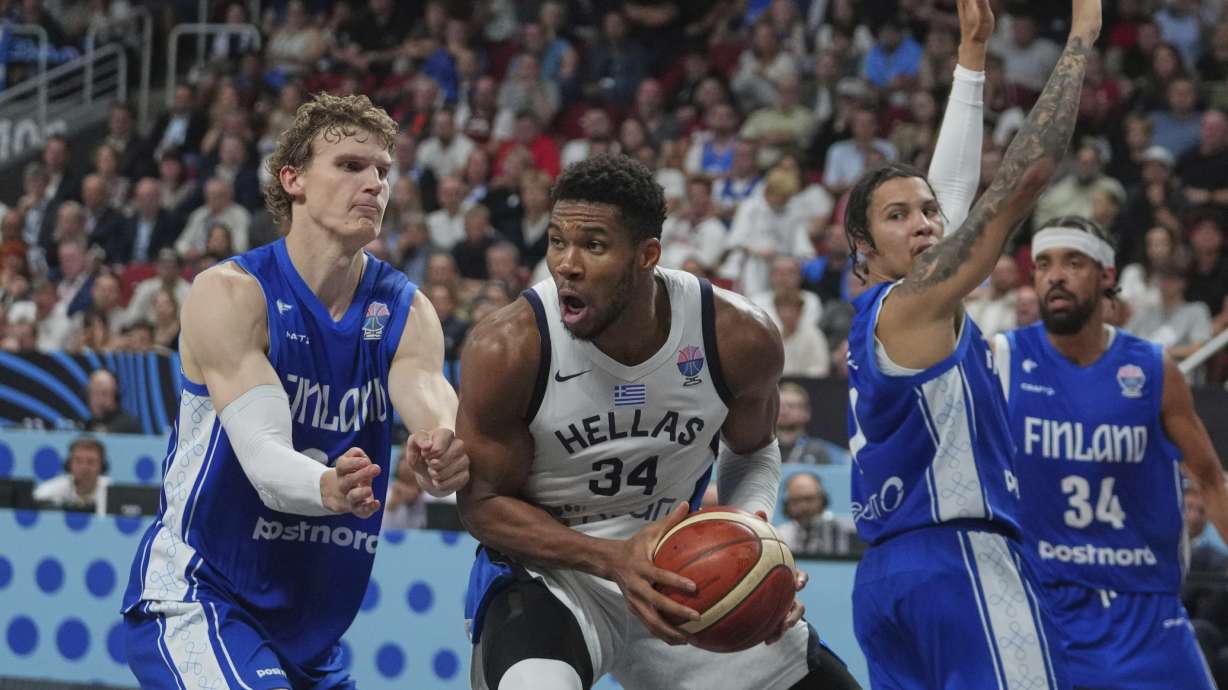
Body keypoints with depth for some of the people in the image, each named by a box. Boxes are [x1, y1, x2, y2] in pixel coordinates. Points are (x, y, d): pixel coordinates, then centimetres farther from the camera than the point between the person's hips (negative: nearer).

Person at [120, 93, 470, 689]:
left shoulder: (405, 311, 1)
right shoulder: (230, 293, -14)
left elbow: (441, 417, -18)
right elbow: (264, 457, -25)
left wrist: (441, 464, -42)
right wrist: (326, 488, -47)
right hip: (194, 595, -6)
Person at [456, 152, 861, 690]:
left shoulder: (740, 338, -14)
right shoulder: (506, 349, -23)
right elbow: (482, 502, -12)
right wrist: (614, 560, -25)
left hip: (682, 571, 4)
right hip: (546, 569, -4)